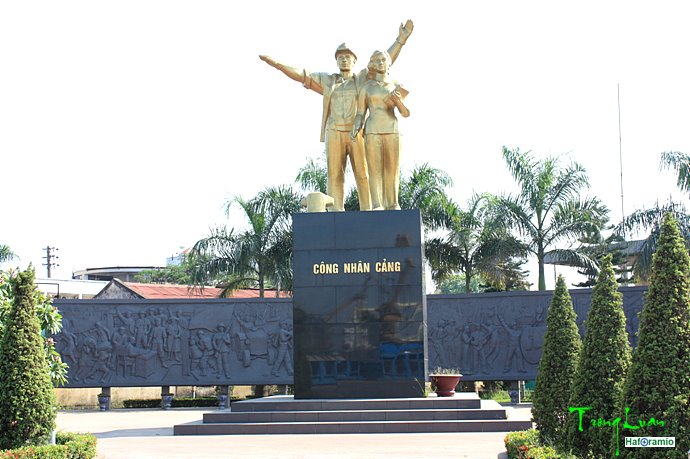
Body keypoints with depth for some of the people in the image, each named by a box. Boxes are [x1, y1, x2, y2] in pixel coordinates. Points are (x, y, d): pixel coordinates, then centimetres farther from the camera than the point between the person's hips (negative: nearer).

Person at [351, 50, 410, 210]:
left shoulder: (396, 86, 10)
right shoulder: (366, 87, 9)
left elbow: (406, 113, 5)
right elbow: (360, 115, 7)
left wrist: (398, 101, -16)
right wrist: (356, 129, -15)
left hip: (392, 131, 1)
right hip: (372, 132, -1)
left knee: (392, 170, -3)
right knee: (375, 170, -7)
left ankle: (392, 205, 4)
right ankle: (377, 206, -7)